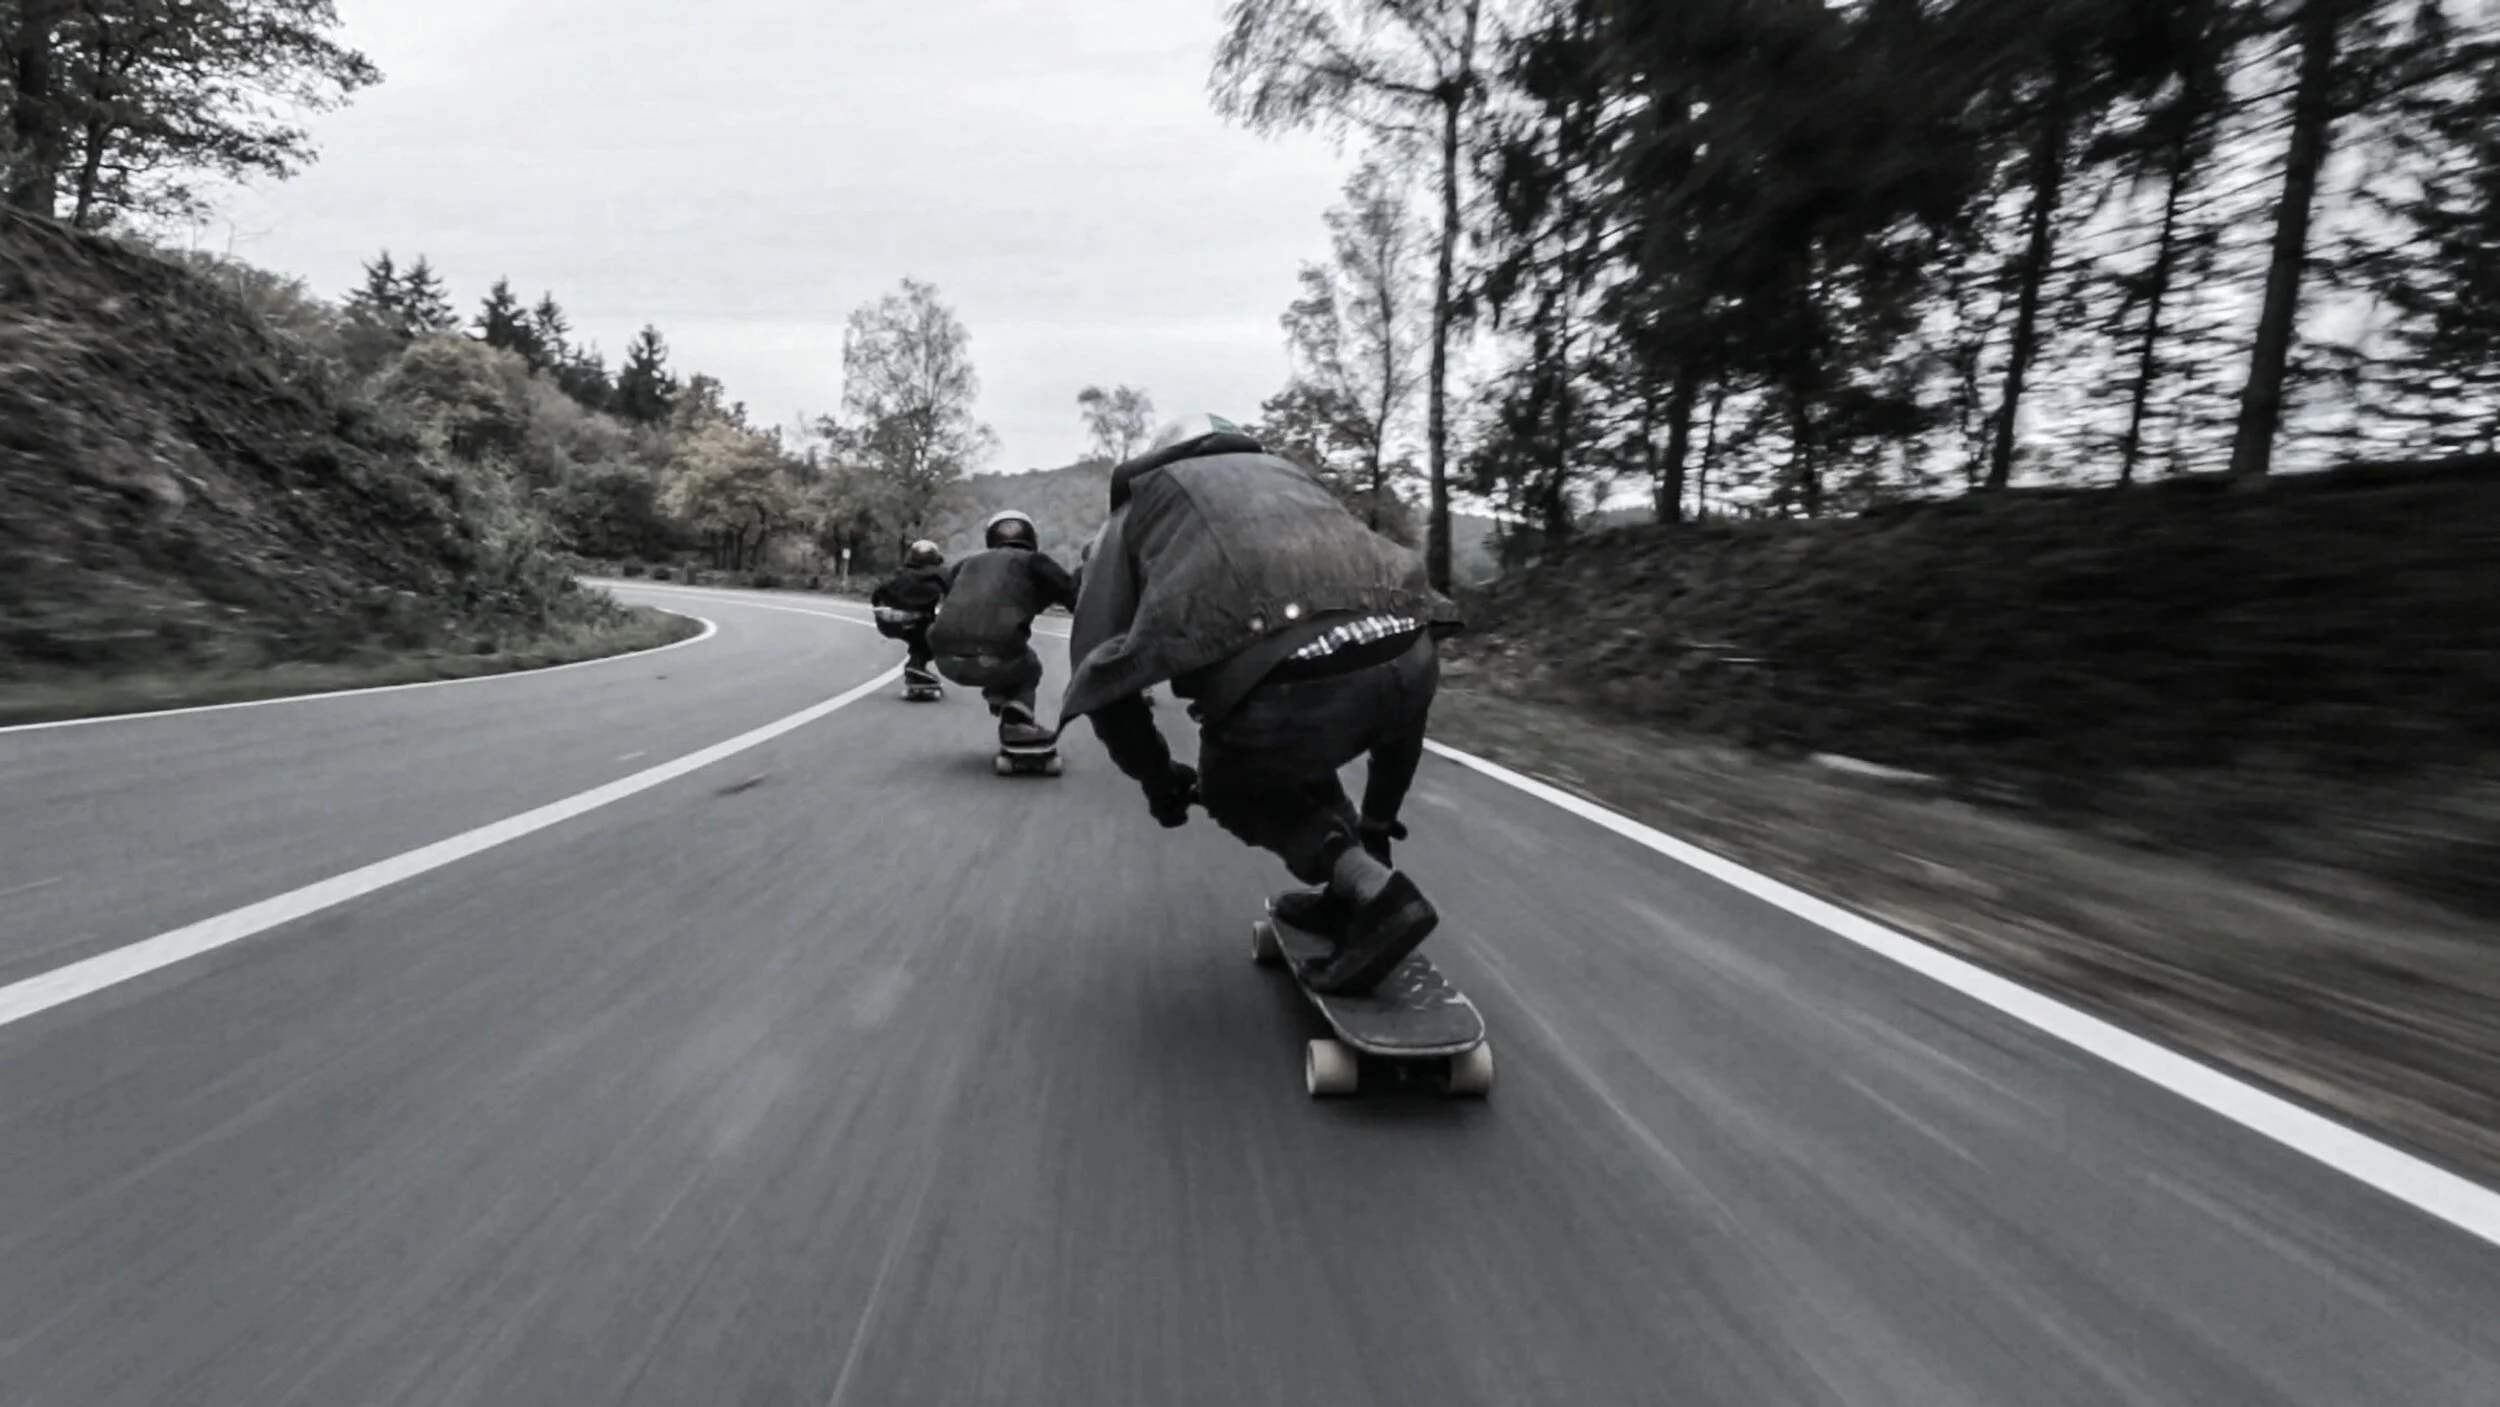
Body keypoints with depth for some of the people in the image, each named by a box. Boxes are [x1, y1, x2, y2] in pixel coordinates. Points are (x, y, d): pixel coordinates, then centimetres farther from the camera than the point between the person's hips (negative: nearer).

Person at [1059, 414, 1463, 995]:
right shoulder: (1284, 471, 38)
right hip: (1407, 659, 5)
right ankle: (1356, 881, 34)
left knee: (1233, 790, 28)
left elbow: (1099, 665, 19)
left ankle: (1370, 888, 8)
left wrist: (1156, 777, 34)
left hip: (1290, 682, -4)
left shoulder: (1138, 507, 28)